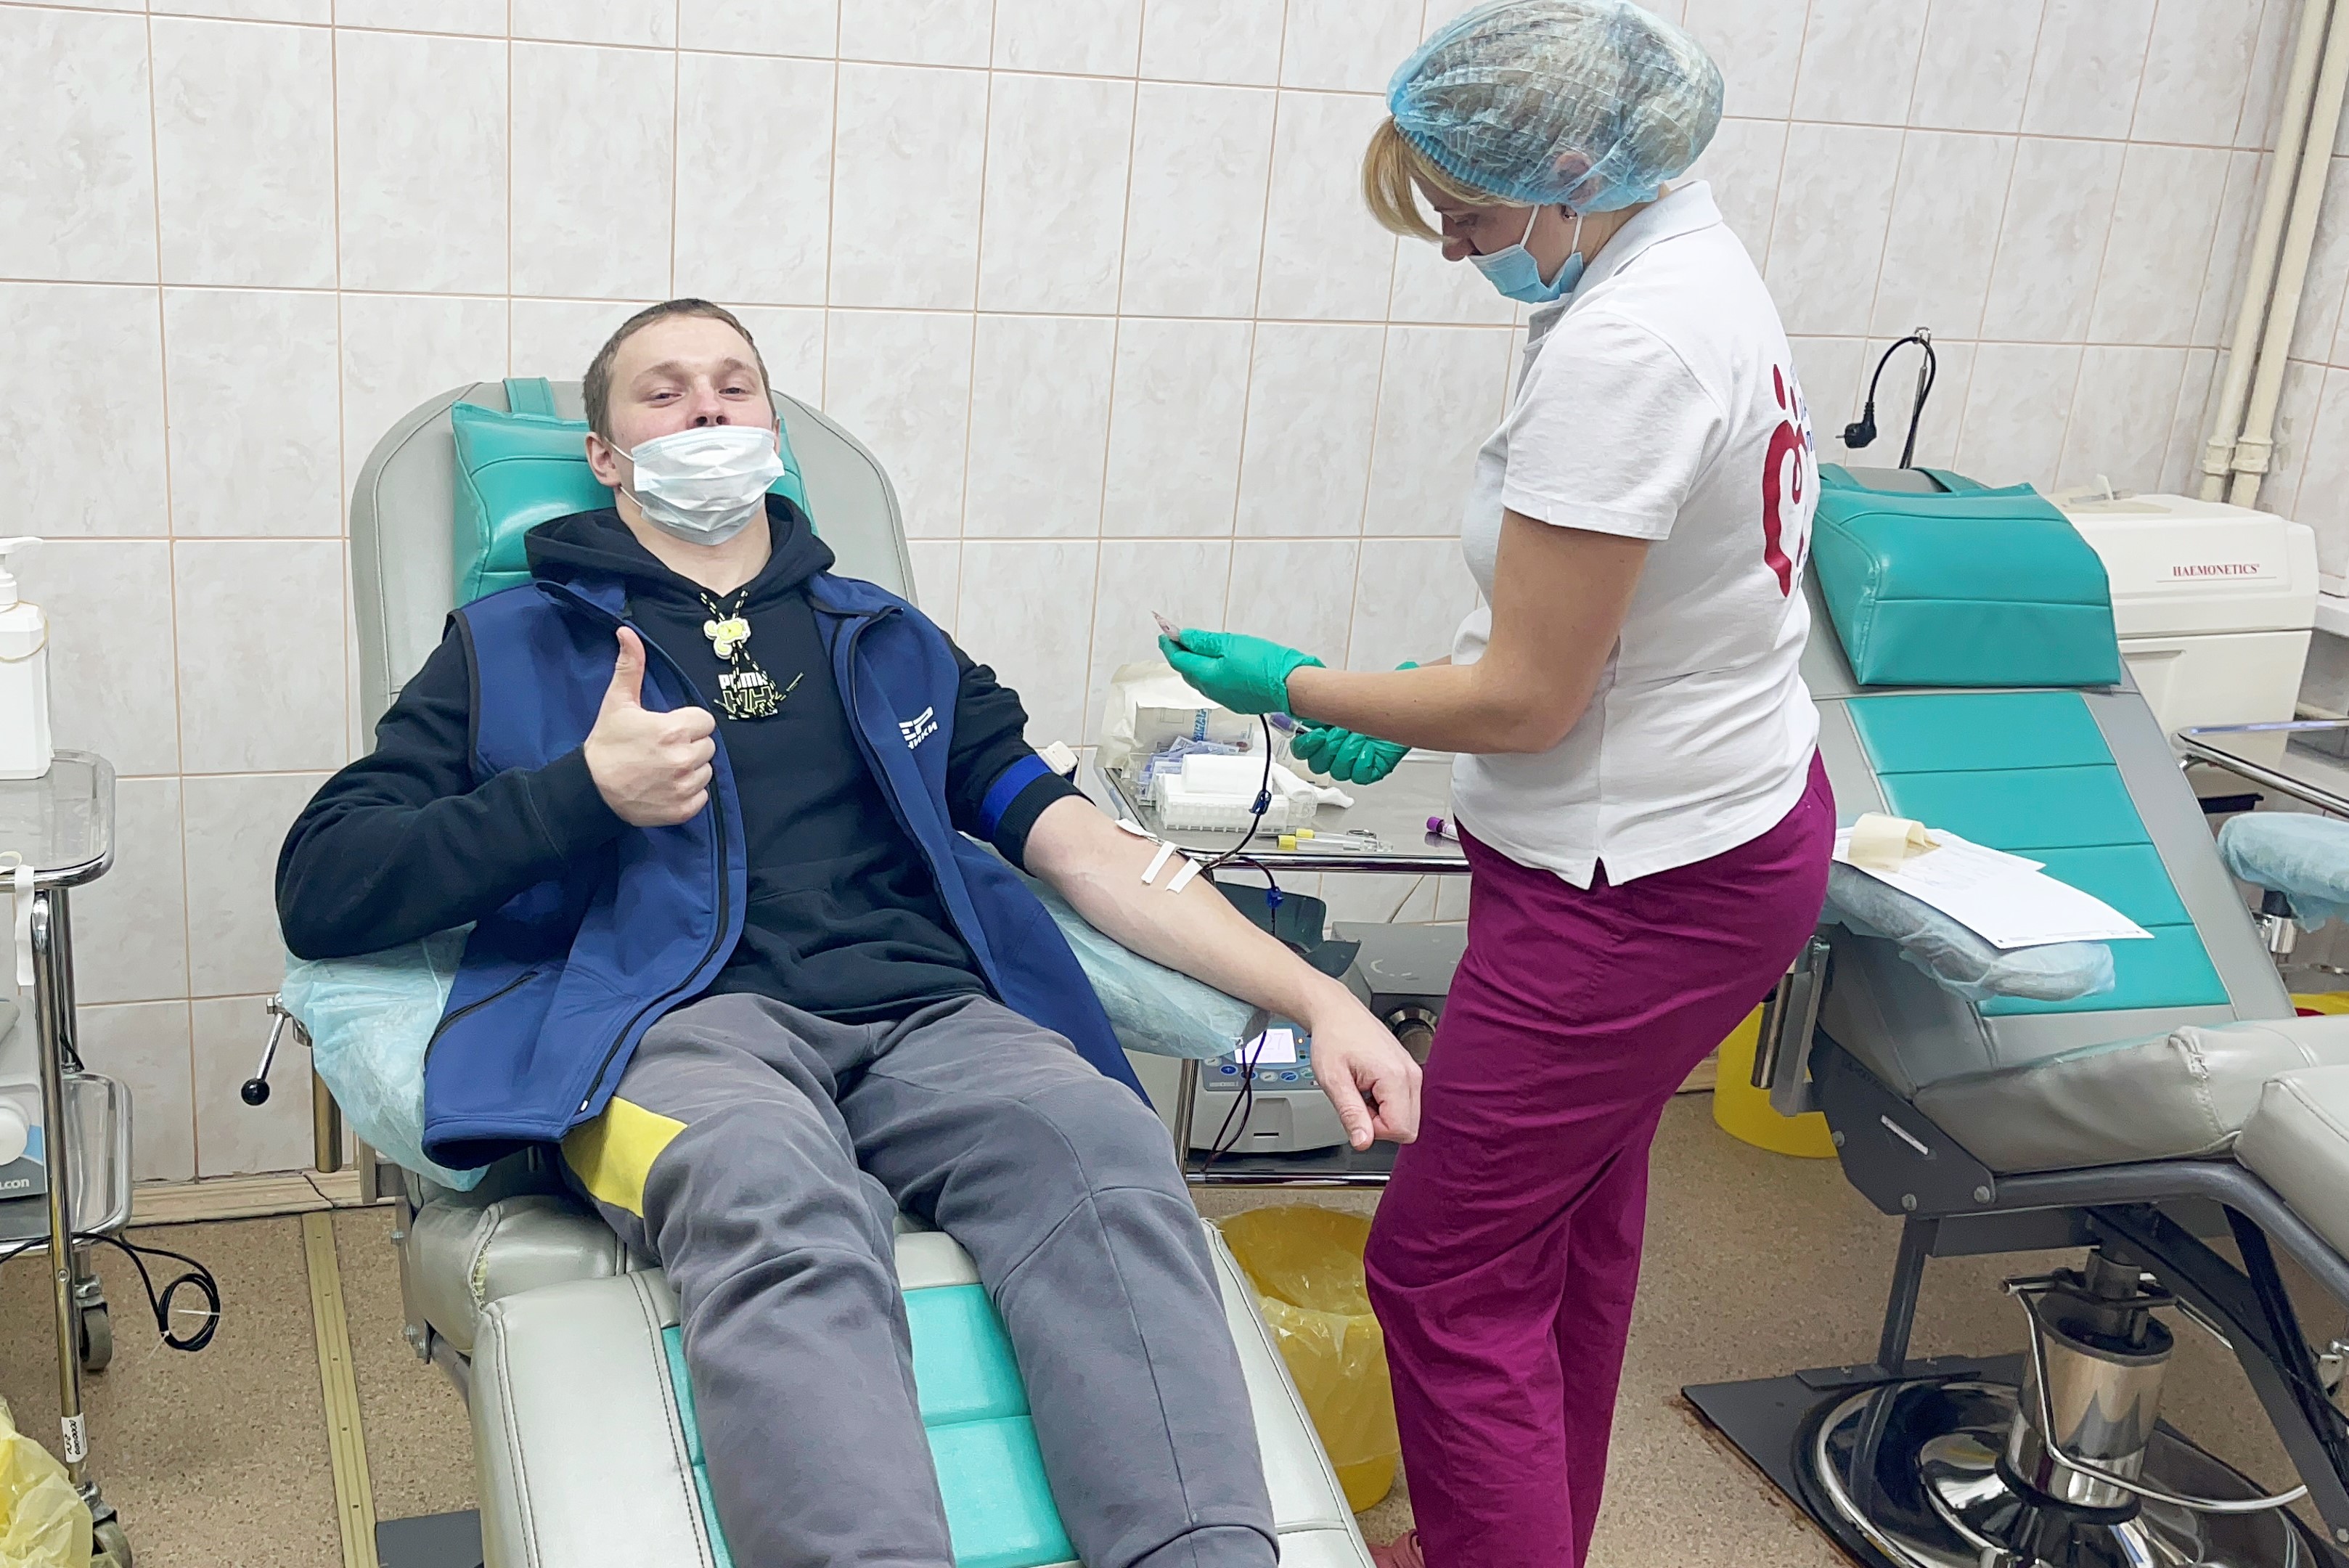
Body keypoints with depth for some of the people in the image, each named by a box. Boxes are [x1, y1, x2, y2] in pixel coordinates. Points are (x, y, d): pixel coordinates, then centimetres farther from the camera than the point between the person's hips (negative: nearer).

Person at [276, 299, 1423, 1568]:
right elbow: (319, 889, 13)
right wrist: (587, 791, 0)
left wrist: (1318, 999, 7)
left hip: (931, 1019, 3)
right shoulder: (512, 649, 23)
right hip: (684, 1023, -2)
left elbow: (1084, 846, 20)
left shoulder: (892, 645, 30)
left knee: (1100, 1143, -33)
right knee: (778, 1202, -39)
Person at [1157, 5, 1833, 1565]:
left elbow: (1527, 701, -22)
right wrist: (1425, 694, 8)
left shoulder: (1619, 347, -26)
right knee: (1579, 1221, 22)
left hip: (1643, 887, -10)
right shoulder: (1701, 258, 5)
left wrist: (1297, 688, -8)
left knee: (1447, 1272, 1)